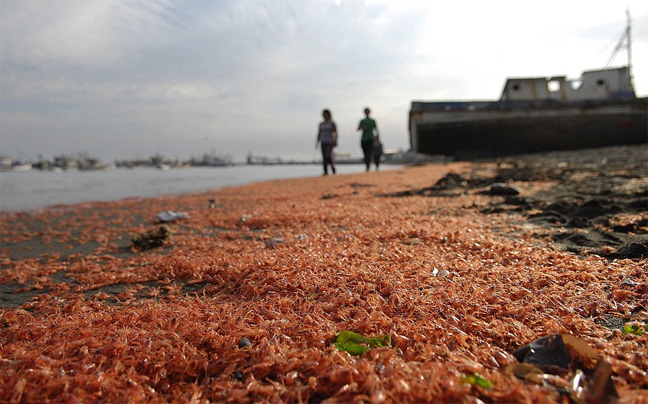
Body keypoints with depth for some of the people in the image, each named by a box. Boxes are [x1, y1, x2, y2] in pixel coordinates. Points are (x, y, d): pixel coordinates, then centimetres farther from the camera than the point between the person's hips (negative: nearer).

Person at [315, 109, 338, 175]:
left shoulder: (332, 123, -3)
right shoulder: (321, 124, 12)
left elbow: (336, 133, -7)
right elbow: (319, 134, 14)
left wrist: (335, 141, -18)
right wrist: (317, 142, 8)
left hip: (330, 142, -5)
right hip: (323, 142, 5)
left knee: (328, 156, -17)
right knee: (324, 157, 0)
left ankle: (333, 168, 4)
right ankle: (326, 172, 3)